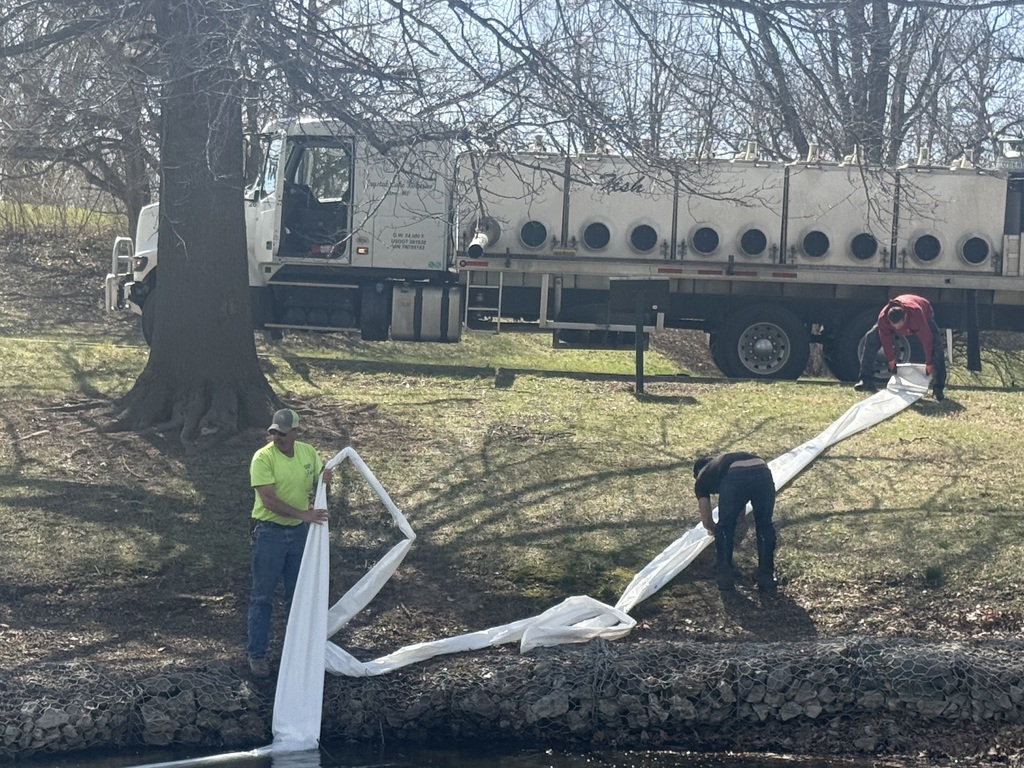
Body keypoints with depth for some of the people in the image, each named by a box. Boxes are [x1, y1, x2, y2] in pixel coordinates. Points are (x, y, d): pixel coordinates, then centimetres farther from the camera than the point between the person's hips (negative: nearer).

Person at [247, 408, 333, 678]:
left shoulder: (308, 453, -1)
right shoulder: (263, 458, -18)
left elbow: (317, 485, 13)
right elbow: (269, 500, -25)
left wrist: (325, 479, -12)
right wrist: (304, 514, -32)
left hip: (299, 533, 5)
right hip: (270, 533, -5)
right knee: (262, 597, 3)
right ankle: (256, 654, 13)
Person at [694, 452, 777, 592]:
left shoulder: (701, 479, 32)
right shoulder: (726, 460, 47)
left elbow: (707, 522, 34)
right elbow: (741, 508, 56)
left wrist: (715, 530, 55)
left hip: (736, 478, -4)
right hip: (762, 474, 4)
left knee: (724, 529, 19)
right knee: (765, 526, 23)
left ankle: (725, 576, 25)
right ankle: (766, 577, 26)